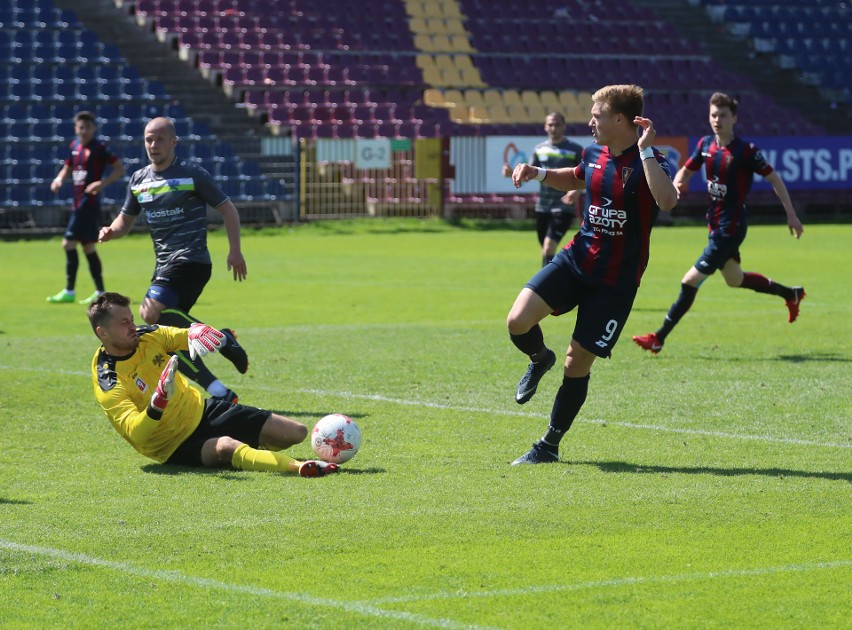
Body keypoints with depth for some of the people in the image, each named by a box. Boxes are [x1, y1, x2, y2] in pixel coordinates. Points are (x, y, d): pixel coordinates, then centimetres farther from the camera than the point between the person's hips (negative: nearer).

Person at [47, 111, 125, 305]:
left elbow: (120, 169, -9)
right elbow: (68, 167, 25)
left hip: (89, 202, -8)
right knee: (88, 247, 11)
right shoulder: (74, 146, 11)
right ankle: (100, 292, 17)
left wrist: (102, 183, -22)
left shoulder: (99, 147, -10)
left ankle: (69, 292, -6)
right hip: (78, 202, 8)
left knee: (69, 243, -11)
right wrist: (59, 178, 5)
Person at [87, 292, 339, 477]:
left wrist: (207, 334, -34)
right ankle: (299, 467, -57)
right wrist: (157, 404, -51)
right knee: (226, 447, -41)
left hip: (202, 410, 7)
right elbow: (135, 433, -32)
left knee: (297, 432, 0)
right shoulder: (108, 383, -22)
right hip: (176, 447, -7)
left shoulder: (147, 336, -5)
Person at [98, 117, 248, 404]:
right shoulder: (139, 180, 12)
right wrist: (111, 231, -1)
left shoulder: (193, 175, -5)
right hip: (165, 264, 8)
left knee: (151, 311, -28)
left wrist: (235, 250, -8)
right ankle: (219, 393, 4)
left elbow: (227, 209, 1)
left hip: (191, 260, -8)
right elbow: (126, 220, 22)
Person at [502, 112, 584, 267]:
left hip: (563, 207, -5)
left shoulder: (575, 150, -5)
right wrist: (513, 173, -6)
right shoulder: (540, 149, 9)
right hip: (543, 206, 5)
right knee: (546, 250, 12)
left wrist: (576, 190, -24)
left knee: (548, 249, -19)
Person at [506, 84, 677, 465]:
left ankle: (550, 445, 17)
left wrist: (645, 150, -35)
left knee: (578, 362, 0)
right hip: (576, 260, 5)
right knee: (518, 322, -16)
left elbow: (667, 201, -39)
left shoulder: (647, 161, -16)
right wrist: (539, 174, 12)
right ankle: (539, 360, 20)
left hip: (616, 280, -5)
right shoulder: (593, 155, 3)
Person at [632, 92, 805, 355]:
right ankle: (791, 294, 45)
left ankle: (659, 339, -2)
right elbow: (687, 170, 14)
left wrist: (791, 214, -7)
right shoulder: (705, 144, 1)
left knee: (691, 281, -9)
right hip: (715, 224, 8)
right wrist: (677, 184, -11)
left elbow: (774, 178, -10)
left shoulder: (746, 150, -18)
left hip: (730, 229, -8)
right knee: (735, 279, 25)